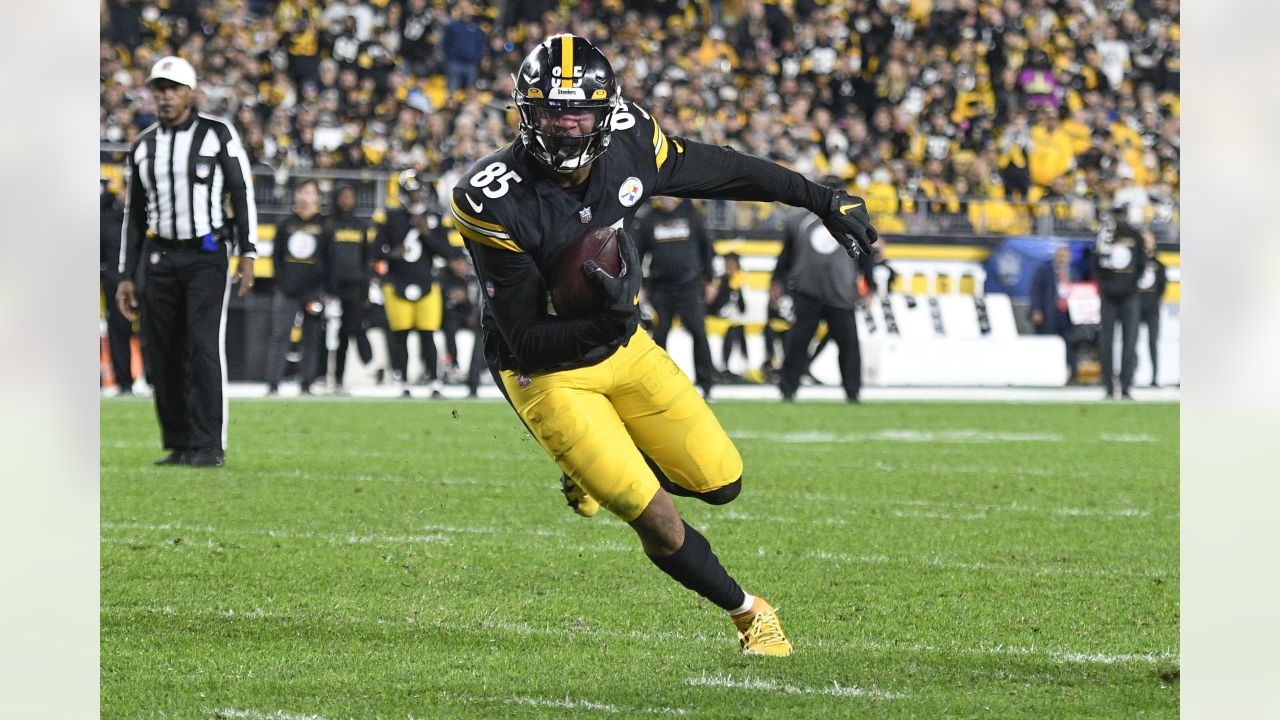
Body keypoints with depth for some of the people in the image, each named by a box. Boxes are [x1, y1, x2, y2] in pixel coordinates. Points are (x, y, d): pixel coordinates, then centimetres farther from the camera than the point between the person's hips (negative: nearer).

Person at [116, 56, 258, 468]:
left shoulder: (218, 135, -1)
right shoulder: (143, 147, 11)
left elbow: (242, 193, -1)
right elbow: (134, 214, 15)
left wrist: (247, 253, -10)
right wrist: (126, 276, 11)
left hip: (207, 256, -4)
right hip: (160, 259, 4)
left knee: (204, 348, -14)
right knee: (162, 356, 0)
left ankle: (209, 446, -12)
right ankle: (179, 445, 8)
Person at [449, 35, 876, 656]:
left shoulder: (628, 144, -16)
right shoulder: (495, 202, -30)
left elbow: (718, 170, 4)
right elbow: (526, 341, -25)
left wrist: (823, 199, 10)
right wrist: (602, 325, -43)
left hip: (624, 347, 5)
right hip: (548, 372, -5)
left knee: (721, 484, 4)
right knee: (658, 523, -8)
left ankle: (606, 467, 32)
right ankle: (747, 612, 19)